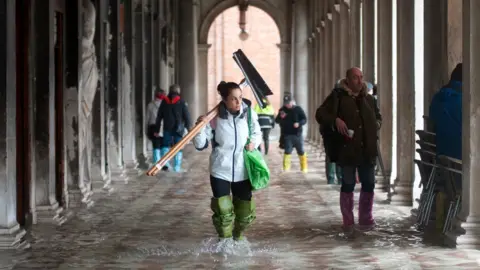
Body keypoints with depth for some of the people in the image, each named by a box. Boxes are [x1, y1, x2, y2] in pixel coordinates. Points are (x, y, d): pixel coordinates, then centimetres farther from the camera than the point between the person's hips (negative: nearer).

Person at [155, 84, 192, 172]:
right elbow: (186, 116, -7)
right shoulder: (181, 102, -3)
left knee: (165, 145, 15)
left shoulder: (164, 101, 7)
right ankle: (177, 166, 0)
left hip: (167, 128, 2)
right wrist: (189, 127, -2)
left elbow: (159, 116, 9)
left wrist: (157, 129, 13)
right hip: (178, 128, -2)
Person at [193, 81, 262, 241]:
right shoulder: (215, 118, -14)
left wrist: (254, 143, -9)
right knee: (223, 212, -2)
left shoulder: (249, 114, -6)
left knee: (245, 213, 12)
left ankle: (238, 239, 40)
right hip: (220, 171, -3)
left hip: (242, 172, 3)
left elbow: (257, 133, 13)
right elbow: (201, 145, -11)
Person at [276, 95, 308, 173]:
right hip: (287, 134, 1)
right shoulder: (282, 110, 4)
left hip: (297, 134, -1)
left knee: (301, 151, 5)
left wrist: (299, 123, -23)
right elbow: (277, 120, 7)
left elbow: (304, 119, -3)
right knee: (287, 151, -3)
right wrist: (281, 117, -16)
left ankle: (304, 167, 16)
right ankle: (286, 167, 2)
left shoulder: (298, 109, -2)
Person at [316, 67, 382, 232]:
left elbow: (378, 116, 29)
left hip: (368, 150, 5)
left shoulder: (369, 99, 13)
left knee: (369, 184, 8)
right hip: (347, 149, -5)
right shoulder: (338, 96, -2)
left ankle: (366, 219, 21)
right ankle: (348, 222, 11)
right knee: (348, 184, 1)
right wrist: (335, 120, -21)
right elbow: (320, 114, -5)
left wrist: (377, 124, 6)